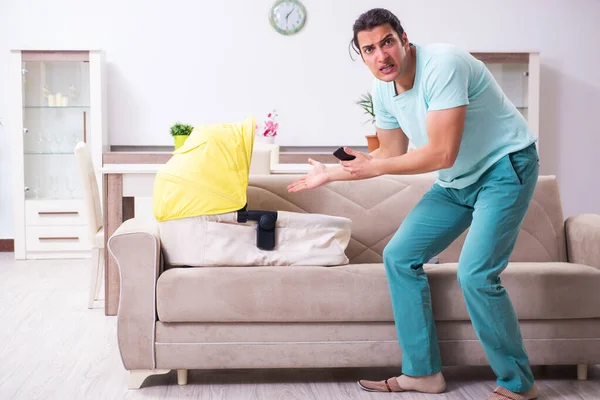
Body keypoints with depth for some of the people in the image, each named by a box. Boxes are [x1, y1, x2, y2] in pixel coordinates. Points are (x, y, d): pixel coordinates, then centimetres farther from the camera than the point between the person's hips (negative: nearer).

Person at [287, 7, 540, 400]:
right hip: (455, 181, 8)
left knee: (475, 274, -21)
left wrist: (374, 167, -17)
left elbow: (441, 154, -29)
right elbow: (391, 153, 13)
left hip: (505, 166, -8)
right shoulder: (383, 90, -1)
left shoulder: (443, 65, -26)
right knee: (399, 256, 2)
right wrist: (329, 174, 15)